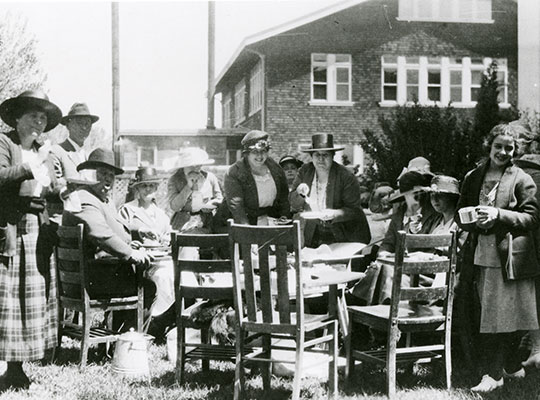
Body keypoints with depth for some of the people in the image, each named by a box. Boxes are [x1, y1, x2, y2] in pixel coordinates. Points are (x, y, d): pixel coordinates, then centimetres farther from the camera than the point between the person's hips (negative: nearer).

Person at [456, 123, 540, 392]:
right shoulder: (473, 178, 13)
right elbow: (461, 216, 17)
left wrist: (498, 215, -18)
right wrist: (474, 219, -6)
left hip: (509, 256, -5)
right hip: (482, 256, 5)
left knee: (502, 317, -6)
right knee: (489, 317, 11)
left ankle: (493, 375, -2)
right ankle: (511, 367, 26)